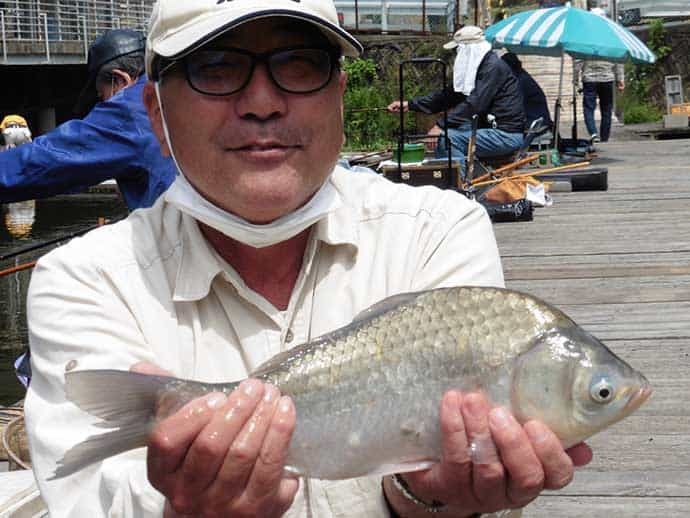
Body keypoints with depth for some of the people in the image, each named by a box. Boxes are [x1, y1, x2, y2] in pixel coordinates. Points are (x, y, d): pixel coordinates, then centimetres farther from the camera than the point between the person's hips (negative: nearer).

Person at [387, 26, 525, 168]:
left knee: (448, 138, -20)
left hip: (507, 135, -10)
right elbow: (448, 95, 17)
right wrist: (410, 104, 12)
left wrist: (442, 125, -23)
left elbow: (474, 104, -24)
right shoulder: (474, 68, 14)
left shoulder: (493, 67, -16)